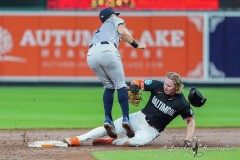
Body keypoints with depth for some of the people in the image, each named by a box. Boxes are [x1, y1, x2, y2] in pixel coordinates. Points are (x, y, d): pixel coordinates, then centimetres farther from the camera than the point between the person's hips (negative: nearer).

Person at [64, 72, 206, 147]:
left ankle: (110, 142, -12)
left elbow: (191, 120, -4)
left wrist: (188, 139, -17)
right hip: (139, 117, 3)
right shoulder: (158, 86, -8)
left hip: (151, 130, -3)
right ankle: (78, 140, -13)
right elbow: (138, 83, 0)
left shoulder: (182, 104, -15)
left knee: (136, 141, -35)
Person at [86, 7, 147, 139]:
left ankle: (108, 120, 3)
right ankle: (126, 119, -14)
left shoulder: (99, 30, 41)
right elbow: (122, 31, 4)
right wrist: (136, 45, 13)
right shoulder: (116, 20, 28)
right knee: (120, 84, 1)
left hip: (91, 55, 5)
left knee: (109, 86, 18)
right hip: (107, 50, -5)